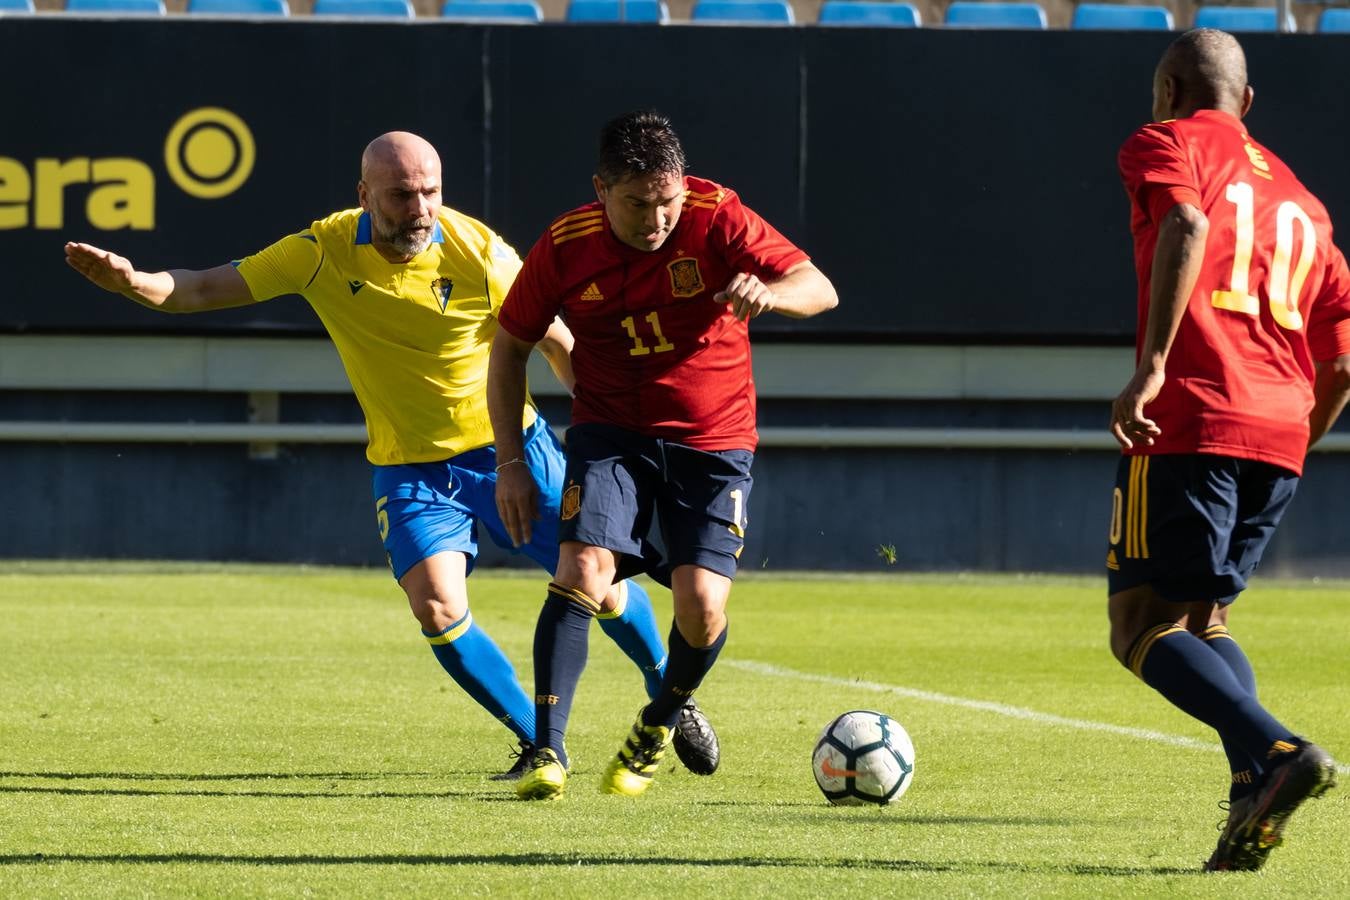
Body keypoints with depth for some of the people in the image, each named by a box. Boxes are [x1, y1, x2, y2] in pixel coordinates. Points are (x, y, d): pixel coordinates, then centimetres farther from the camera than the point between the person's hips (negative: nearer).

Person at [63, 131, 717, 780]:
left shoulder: (477, 250, -17)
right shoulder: (325, 252, -13)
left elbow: (557, 343, -4)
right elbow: (207, 289, -12)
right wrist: (134, 281, -31)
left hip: (507, 449, -1)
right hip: (409, 469, 1)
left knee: (601, 586, 3)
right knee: (437, 609, -18)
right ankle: (539, 744, 2)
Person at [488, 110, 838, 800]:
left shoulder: (716, 219, -14)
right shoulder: (564, 248, -10)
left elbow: (820, 289, -18)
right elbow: (510, 346, 4)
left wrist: (769, 292, -42)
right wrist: (511, 464, -1)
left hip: (713, 440, 0)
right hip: (610, 431, 0)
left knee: (702, 606, -12)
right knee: (583, 569, -22)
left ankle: (660, 725, 19)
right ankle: (548, 752, -18)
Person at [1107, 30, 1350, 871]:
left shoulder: (1165, 144, 6)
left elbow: (1187, 226, -17)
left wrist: (1149, 368, -22)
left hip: (1191, 417, -7)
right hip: (1280, 435, 7)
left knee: (1143, 625, -2)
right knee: (1202, 613, 19)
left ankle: (1277, 751, -25)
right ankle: (1254, 792, -3)